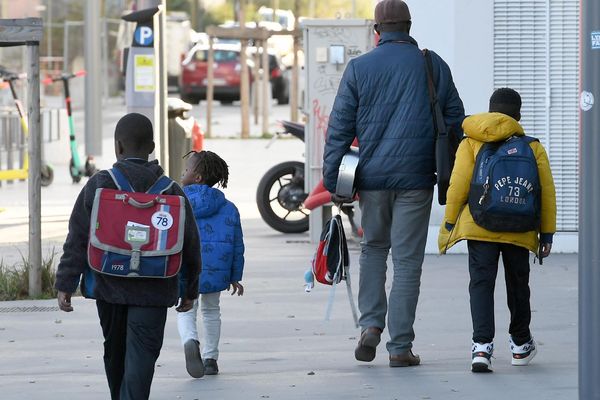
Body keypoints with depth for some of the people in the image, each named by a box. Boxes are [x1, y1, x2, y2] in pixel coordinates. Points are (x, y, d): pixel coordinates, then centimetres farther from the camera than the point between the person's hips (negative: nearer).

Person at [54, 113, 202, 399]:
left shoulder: (98, 185, -3)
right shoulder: (171, 192, 0)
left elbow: (78, 239, -6)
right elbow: (191, 244, 5)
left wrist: (66, 284, -2)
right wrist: (190, 290, 17)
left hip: (109, 288, 1)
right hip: (153, 290, -1)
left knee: (115, 354, 19)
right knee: (141, 355, -7)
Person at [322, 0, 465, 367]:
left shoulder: (359, 68, 2)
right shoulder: (433, 66, 4)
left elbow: (340, 126, 0)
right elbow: (455, 119, 8)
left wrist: (332, 179, 4)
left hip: (372, 176, 1)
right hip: (415, 178, -1)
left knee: (373, 248, 20)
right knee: (407, 259, 2)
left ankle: (371, 324, 3)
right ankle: (400, 347, 1)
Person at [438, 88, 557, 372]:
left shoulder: (471, 143, 4)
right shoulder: (533, 147, 7)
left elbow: (458, 185, -3)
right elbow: (547, 191, 5)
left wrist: (449, 222, 5)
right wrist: (547, 233, 11)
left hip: (479, 228, -2)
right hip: (520, 230, 2)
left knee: (481, 283, -3)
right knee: (518, 285, 17)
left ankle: (482, 344, -21)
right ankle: (520, 344, 32)